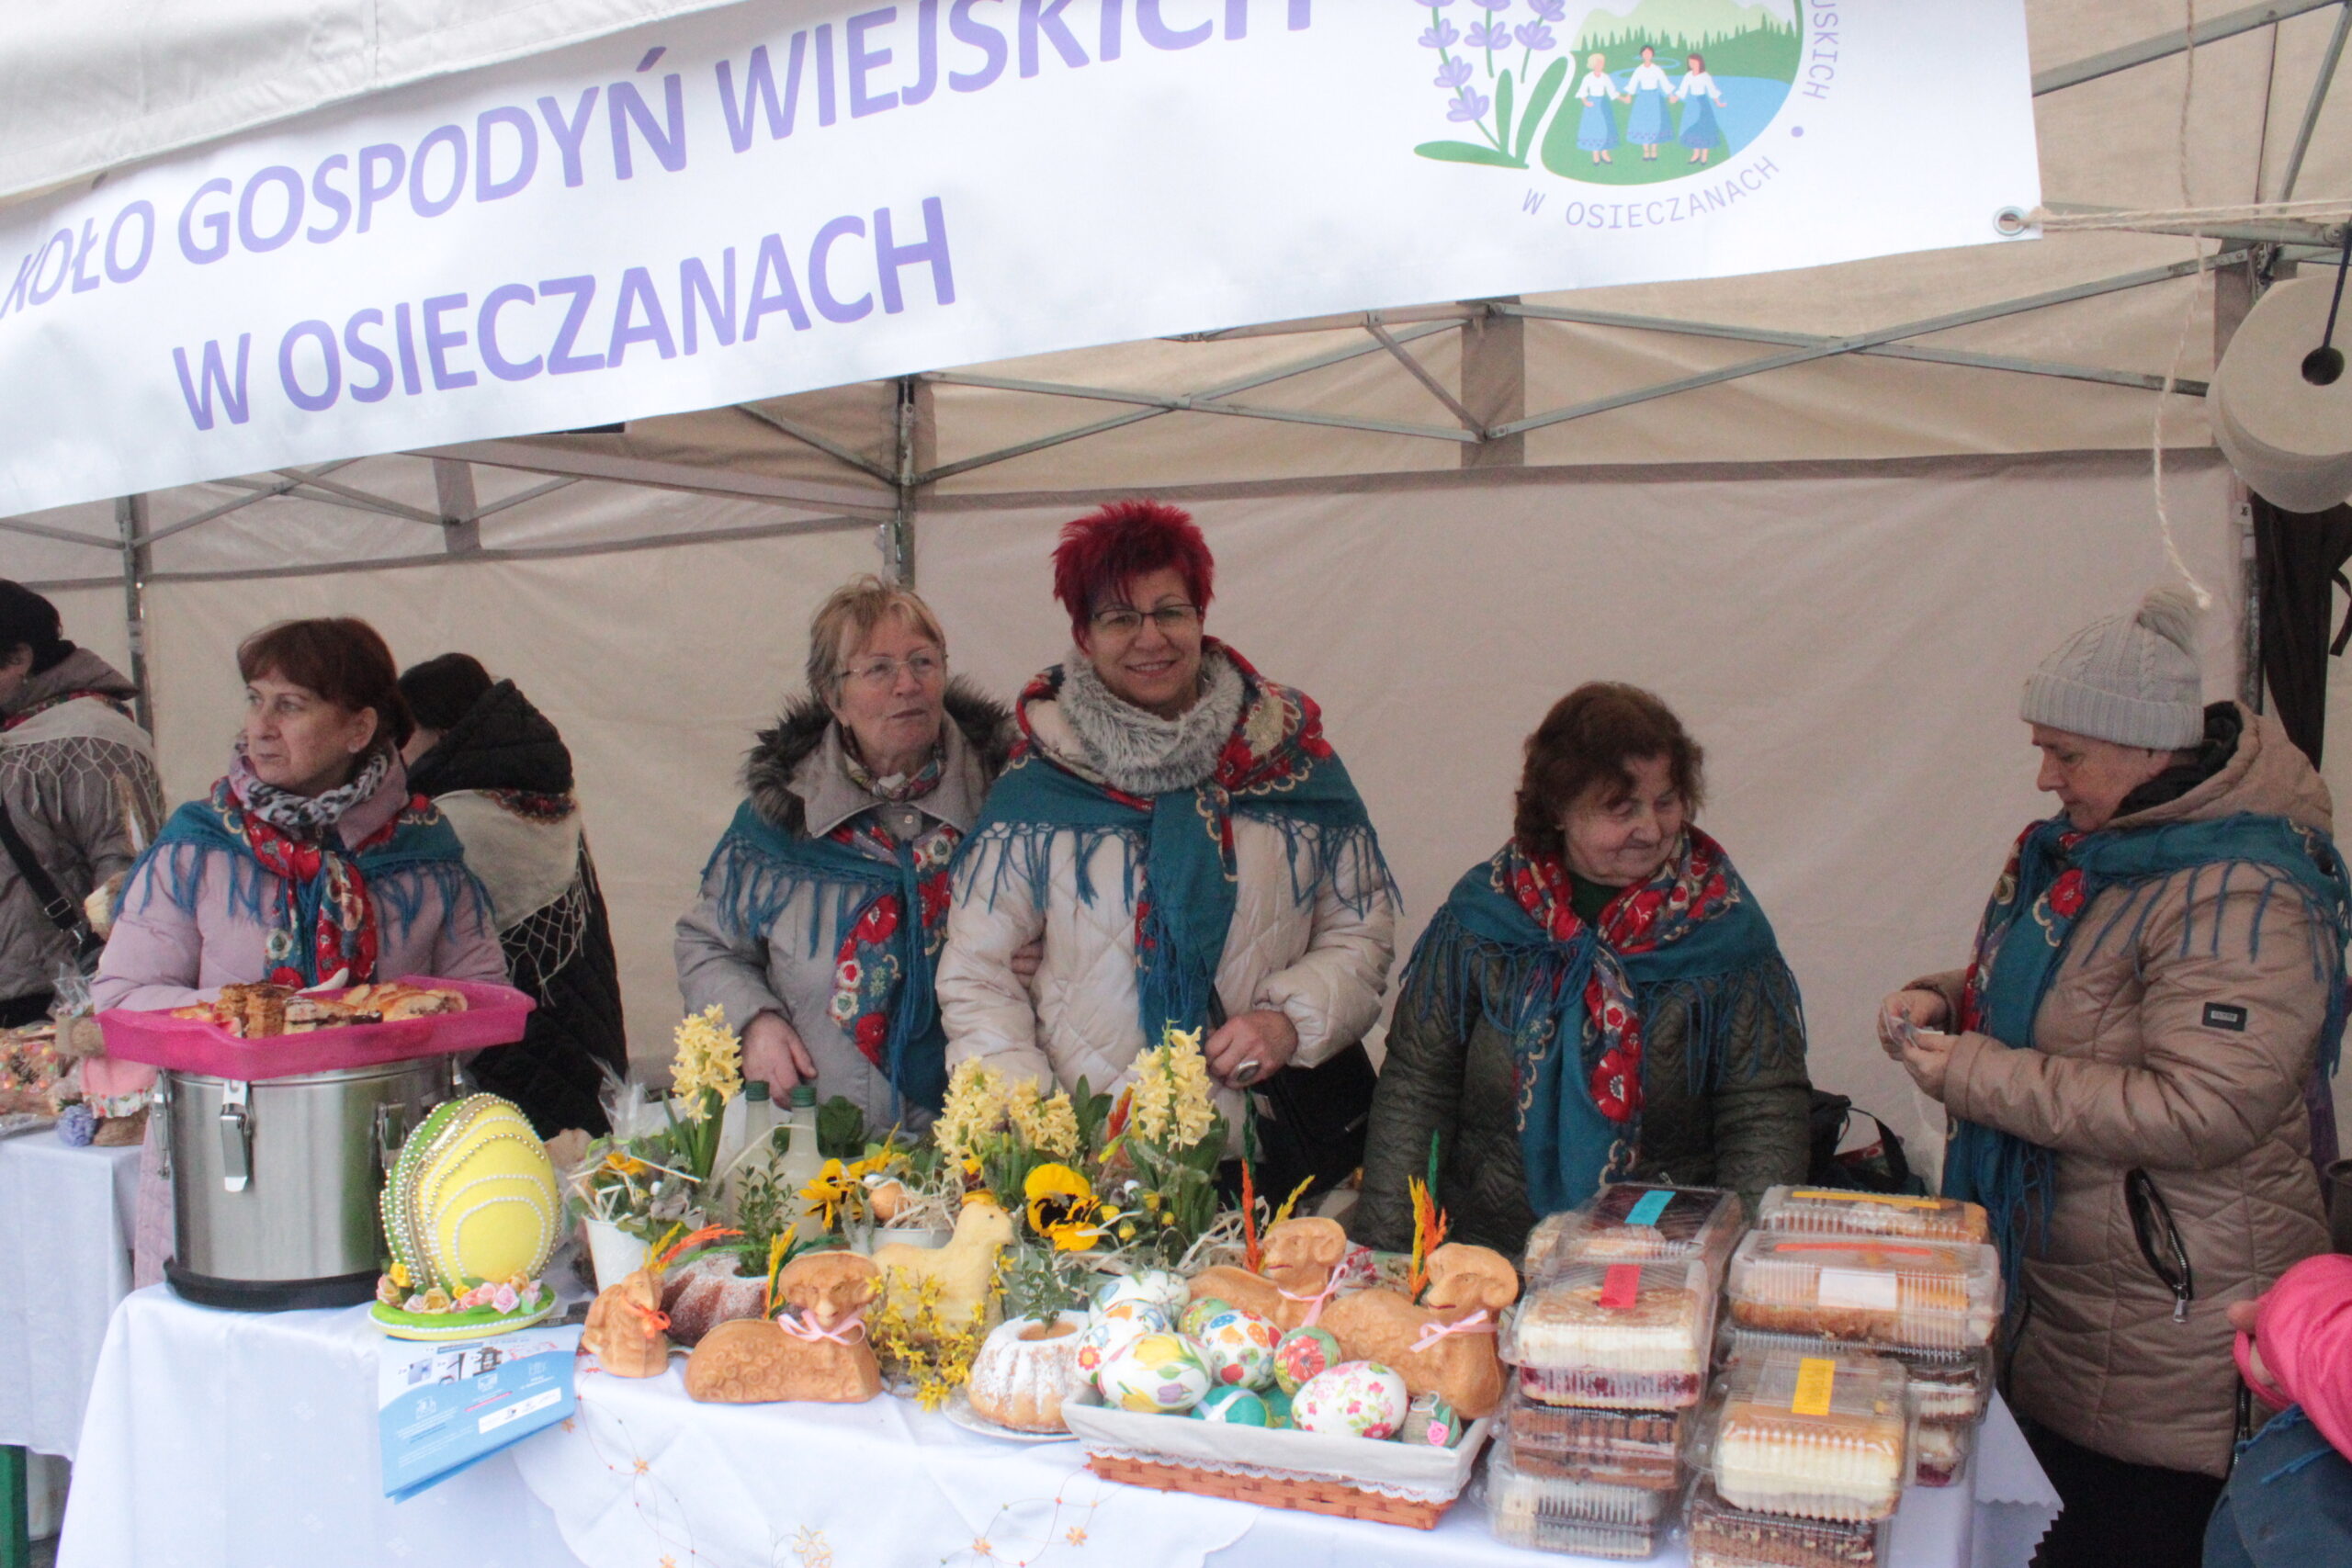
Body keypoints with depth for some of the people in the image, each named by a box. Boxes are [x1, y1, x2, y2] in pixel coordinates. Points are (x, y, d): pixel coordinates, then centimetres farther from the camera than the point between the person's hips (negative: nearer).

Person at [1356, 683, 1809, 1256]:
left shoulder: (1723, 923, 2)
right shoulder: (1481, 912, 3)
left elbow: (1764, 1110, 2)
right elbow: (1415, 1088, 4)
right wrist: (1382, 1249, -4)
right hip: (1485, 1251, 1)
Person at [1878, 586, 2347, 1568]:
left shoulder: (2239, 896, -21)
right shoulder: (2087, 848, 9)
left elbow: (2199, 1111, -28)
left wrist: (1977, 1075, -24)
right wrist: (1943, 1004, 1)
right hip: (2054, 1292, 9)